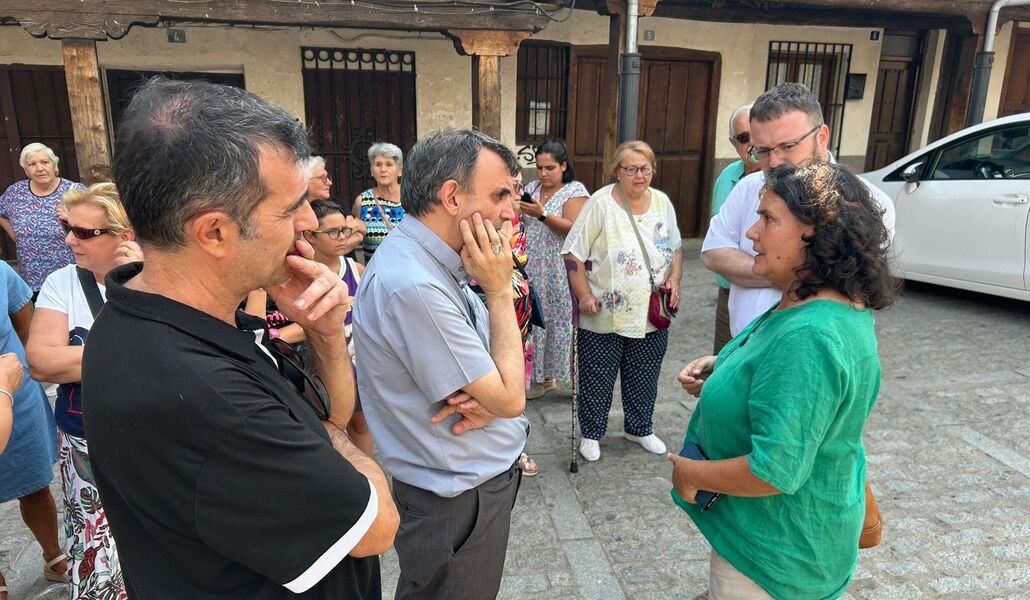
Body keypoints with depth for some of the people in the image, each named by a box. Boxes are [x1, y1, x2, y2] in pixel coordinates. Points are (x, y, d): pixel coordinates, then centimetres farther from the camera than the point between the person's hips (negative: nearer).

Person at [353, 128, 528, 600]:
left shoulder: (432, 262, 1)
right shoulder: (412, 286, -31)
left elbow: (502, 385, 7)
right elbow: (511, 399, -23)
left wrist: (486, 396, -16)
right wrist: (499, 289, -18)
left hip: (481, 478, 9)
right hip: (457, 504, -9)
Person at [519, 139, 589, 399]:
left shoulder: (575, 190, -5)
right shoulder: (532, 188, 12)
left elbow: (573, 229, -16)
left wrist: (542, 214, -26)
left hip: (561, 272, -5)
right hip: (534, 271, 5)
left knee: (563, 321, -2)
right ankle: (544, 376, 22)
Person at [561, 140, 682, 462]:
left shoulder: (662, 203, 5)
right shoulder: (600, 203, -12)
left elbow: (675, 249, 17)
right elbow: (574, 254, -12)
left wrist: (674, 279, 1)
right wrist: (584, 296, -17)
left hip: (651, 315, 5)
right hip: (604, 316, -4)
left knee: (644, 379, 18)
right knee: (597, 380, 8)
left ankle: (640, 428, 39)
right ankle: (591, 433, 28)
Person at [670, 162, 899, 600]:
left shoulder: (809, 336, -34)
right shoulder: (834, 306, -1)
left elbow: (774, 471, -34)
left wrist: (691, 474, -18)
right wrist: (721, 368, -1)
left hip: (777, 547, -9)